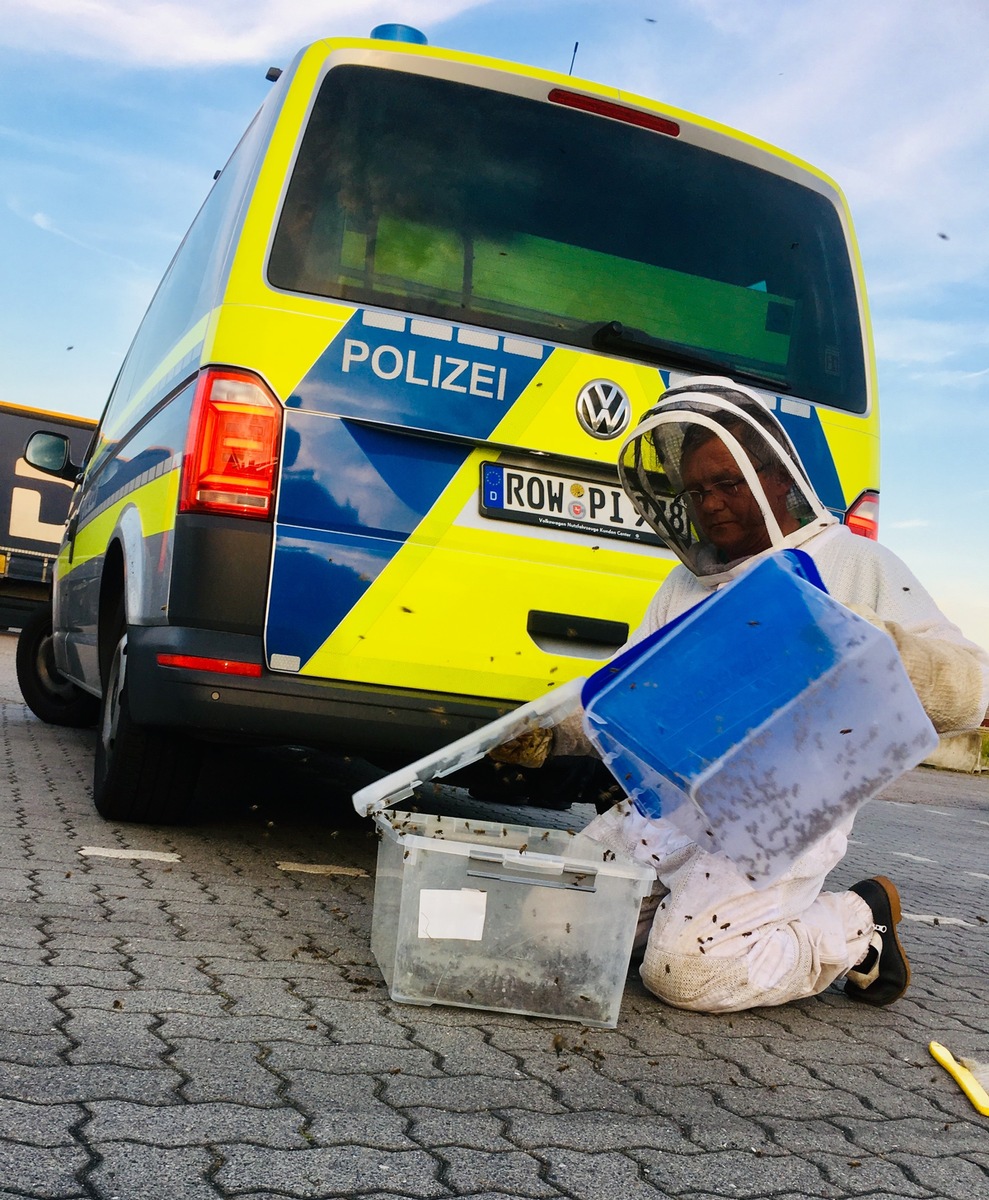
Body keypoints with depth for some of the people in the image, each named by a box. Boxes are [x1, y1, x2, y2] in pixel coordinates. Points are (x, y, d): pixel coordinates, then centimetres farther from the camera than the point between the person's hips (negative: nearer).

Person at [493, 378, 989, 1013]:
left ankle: (859, 925, 4)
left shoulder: (853, 563, -1)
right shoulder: (685, 584, 18)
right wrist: (551, 733, 0)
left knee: (689, 968, -20)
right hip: (667, 803, 6)